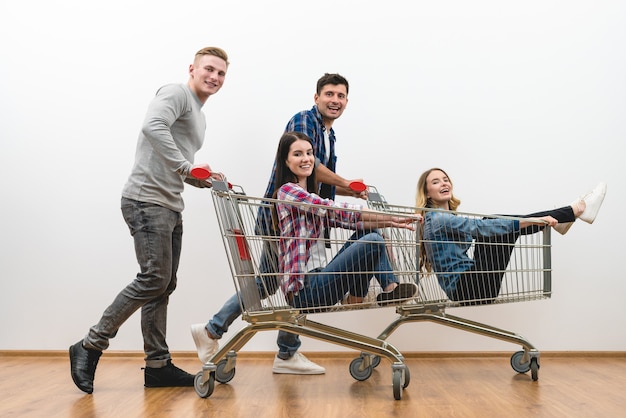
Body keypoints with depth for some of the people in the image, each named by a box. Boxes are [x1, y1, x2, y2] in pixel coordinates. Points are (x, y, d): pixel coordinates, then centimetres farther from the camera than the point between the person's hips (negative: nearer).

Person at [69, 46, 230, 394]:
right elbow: (153, 127, -24)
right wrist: (186, 166, -25)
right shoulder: (176, 93, -3)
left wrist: (207, 180, 12)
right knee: (154, 278, -14)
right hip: (147, 200, -10)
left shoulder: (199, 117, 26)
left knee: (164, 285, 7)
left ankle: (158, 365, 11)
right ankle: (90, 347, -3)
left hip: (171, 207, 10)